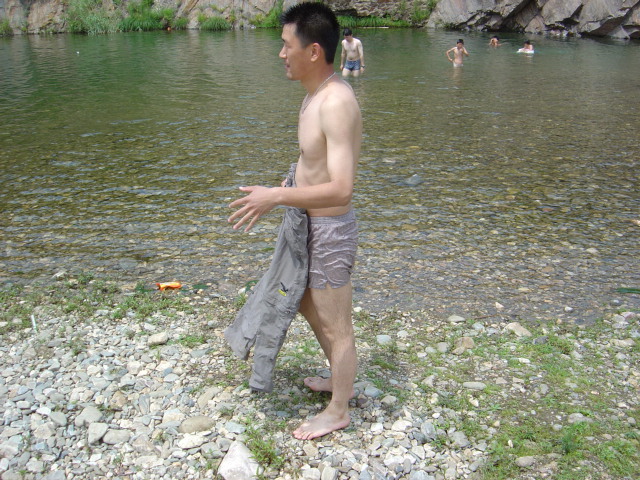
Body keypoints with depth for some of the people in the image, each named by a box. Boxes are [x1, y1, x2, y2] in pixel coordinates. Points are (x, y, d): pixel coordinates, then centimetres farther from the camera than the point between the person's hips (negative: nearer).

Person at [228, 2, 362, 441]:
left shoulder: (336, 103, -26)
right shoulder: (315, 95, 5)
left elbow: (341, 189, -32)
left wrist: (275, 196, -28)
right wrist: (289, 193, 12)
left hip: (331, 230, -10)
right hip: (312, 224, 10)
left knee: (335, 325, 8)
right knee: (308, 305, 27)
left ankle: (338, 411, 30)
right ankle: (341, 379, 48)